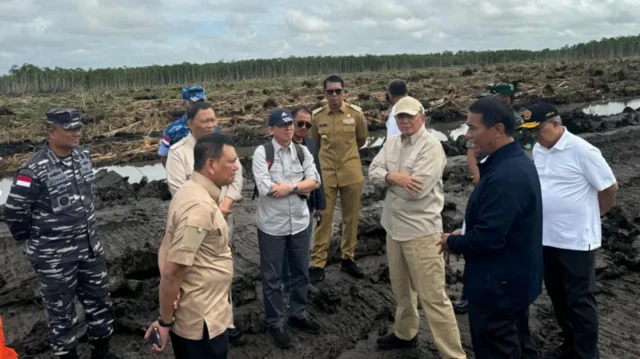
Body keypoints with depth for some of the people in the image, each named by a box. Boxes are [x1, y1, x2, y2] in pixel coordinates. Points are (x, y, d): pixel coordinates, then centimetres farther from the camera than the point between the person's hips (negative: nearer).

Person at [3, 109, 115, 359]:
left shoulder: (84, 156, -1)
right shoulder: (34, 170, -22)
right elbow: (13, 211, -14)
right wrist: (32, 239, -1)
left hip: (90, 247, 6)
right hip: (54, 256, -6)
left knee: (100, 300, 17)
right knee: (61, 310, 11)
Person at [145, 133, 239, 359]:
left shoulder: (191, 192, 4)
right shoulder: (200, 207, -26)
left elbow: (166, 251, 8)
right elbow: (172, 272, -25)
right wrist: (165, 322, -13)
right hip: (201, 322, -9)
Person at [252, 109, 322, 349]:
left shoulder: (302, 151, 2)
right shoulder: (262, 152, -11)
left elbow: (315, 181, -5)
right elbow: (265, 188, -21)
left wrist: (289, 187, -19)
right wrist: (301, 188, -13)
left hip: (299, 222, 4)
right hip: (271, 225, -4)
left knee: (301, 272, 18)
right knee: (272, 277, 10)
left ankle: (298, 314, 39)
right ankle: (275, 323, 27)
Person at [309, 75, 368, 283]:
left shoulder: (356, 113, -4)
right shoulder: (317, 116, -2)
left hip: (351, 173, 0)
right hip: (326, 173, 0)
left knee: (351, 218, 10)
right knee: (323, 218, 2)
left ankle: (348, 259, 26)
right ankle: (318, 264, 10)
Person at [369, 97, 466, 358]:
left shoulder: (431, 147, -16)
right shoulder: (392, 143, 8)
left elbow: (416, 189, -24)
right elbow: (373, 172, 1)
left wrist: (389, 177, -9)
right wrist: (393, 177, -19)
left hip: (420, 230, -8)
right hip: (394, 226, 8)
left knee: (432, 296, -3)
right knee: (400, 287, 23)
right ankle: (405, 333, 44)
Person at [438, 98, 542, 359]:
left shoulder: (505, 176, -30)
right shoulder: (516, 162, 5)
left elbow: (487, 238, -31)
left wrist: (452, 242, -13)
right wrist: (464, 233, 3)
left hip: (497, 287, -10)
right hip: (514, 280, 10)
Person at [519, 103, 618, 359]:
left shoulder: (582, 150, -16)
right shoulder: (538, 149, 4)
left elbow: (610, 188, -9)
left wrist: (589, 214, 4)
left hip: (577, 240, -7)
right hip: (547, 238, 7)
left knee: (580, 299, 5)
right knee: (557, 296, 18)